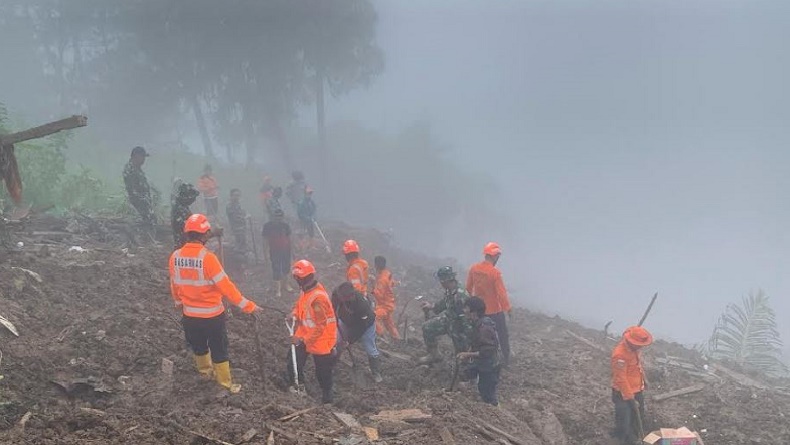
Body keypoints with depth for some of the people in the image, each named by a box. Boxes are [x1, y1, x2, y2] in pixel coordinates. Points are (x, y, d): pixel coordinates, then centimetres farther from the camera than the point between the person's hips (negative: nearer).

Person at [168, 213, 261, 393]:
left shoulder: (175, 256, -9)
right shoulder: (207, 257, -26)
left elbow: (174, 285, 7)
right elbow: (225, 286, -25)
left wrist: (179, 302, 27)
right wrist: (248, 306, -17)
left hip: (189, 315, 5)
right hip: (212, 315, -5)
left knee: (198, 346, 27)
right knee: (219, 350, 12)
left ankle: (205, 370, 51)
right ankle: (226, 384, 24)